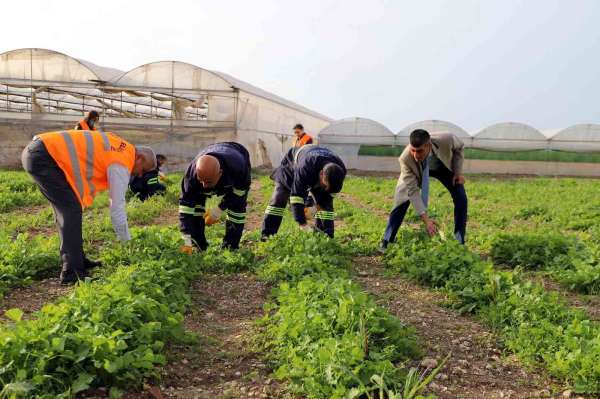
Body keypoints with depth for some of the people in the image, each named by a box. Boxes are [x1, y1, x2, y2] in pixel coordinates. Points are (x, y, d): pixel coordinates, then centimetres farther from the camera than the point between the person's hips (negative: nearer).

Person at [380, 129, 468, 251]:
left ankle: (459, 242, 6)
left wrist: (458, 172, -16)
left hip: (443, 166, 2)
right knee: (402, 200, -14)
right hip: (416, 170, -2)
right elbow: (413, 191, -36)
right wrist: (425, 219, -40)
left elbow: (459, 147, -13)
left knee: (461, 198, -9)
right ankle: (387, 240, 1)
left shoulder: (446, 140, -41)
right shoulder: (406, 159, -41)